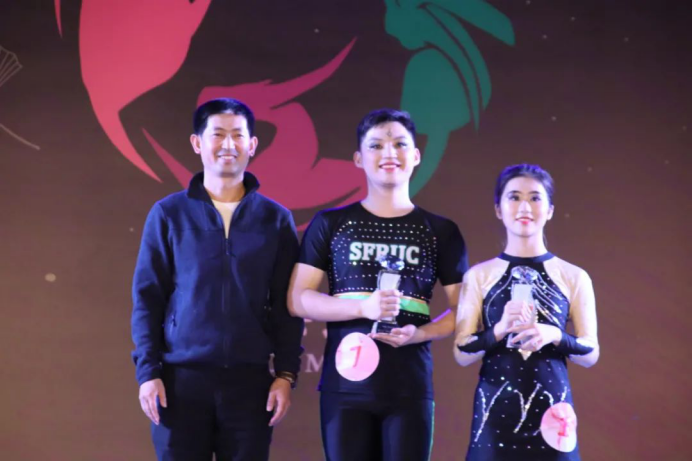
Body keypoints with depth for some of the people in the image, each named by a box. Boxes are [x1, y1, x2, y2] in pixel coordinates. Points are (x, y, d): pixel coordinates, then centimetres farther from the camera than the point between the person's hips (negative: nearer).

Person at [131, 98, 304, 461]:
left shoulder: (275, 219, 6)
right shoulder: (168, 214, 3)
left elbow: (287, 305, 5)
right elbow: (147, 298, 2)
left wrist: (286, 374, -2)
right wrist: (147, 370, -5)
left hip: (249, 380, 1)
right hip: (181, 378, -1)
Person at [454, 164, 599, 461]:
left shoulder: (574, 277, 3)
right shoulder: (478, 276, 2)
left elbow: (591, 353, 4)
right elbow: (462, 354, -1)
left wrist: (555, 336, -14)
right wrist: (499, 330, -18)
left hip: (551, 409, 0)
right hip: (496, 410, 0)